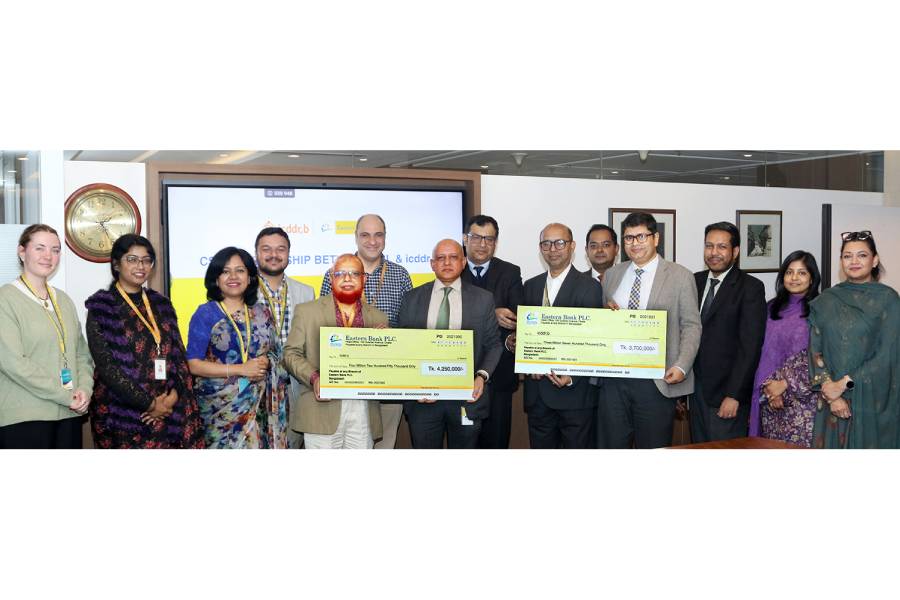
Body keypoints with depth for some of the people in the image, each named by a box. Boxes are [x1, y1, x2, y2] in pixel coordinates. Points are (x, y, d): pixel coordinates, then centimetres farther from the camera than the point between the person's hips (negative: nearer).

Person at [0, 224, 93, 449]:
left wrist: (84, 389, -5)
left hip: (69, 415, 6)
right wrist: (66, 396, -14)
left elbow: (82, 353, 16)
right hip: (24, 419, -5)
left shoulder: (64, 300, 15)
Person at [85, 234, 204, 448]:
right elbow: (106, 365, -11)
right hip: (122, 413, -4)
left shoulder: (161, 304, 12)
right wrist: (149, 403, -13)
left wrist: (174, 395, -8)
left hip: (167, 412, 4)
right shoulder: (101, 307, -3)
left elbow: (179, 355, 9)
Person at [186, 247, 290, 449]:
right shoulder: (205, 314, -1)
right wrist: (241, 369, -14)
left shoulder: (262, 313, 11)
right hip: (220, 407, -3)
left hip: (258, 407, 3)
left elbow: (276, 354, 16)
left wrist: (267, 362, -8)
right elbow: (193, 364, -9)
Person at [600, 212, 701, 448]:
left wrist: (681, 366, -13)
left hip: (656, 381, -3)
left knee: (653, 449, 3)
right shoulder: (612, 275, 13)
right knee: (614, 446, 8)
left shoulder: (680, 276, 1)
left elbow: (691, 326, -1)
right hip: (614, 379, 4)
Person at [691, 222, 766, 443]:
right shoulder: (695, 281, 9)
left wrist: (734, 395, -17)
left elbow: (750, 347, -12)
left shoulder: (750, 287, -7)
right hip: (695, 390, 5)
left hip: (727, 392, -5)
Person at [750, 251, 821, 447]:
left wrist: (785, 383, -10)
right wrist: (769, 386, -5)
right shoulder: (772, 308, 12)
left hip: (803, 398, -4)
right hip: (770, 400, 4)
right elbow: (763, 350, 8)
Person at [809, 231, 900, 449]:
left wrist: (844, 383, -13)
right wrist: (830, 394, -11)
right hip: (832, 403, 2)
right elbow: (815, 349, 0)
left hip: (872, 402, -2)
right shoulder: (826, 300, 6)